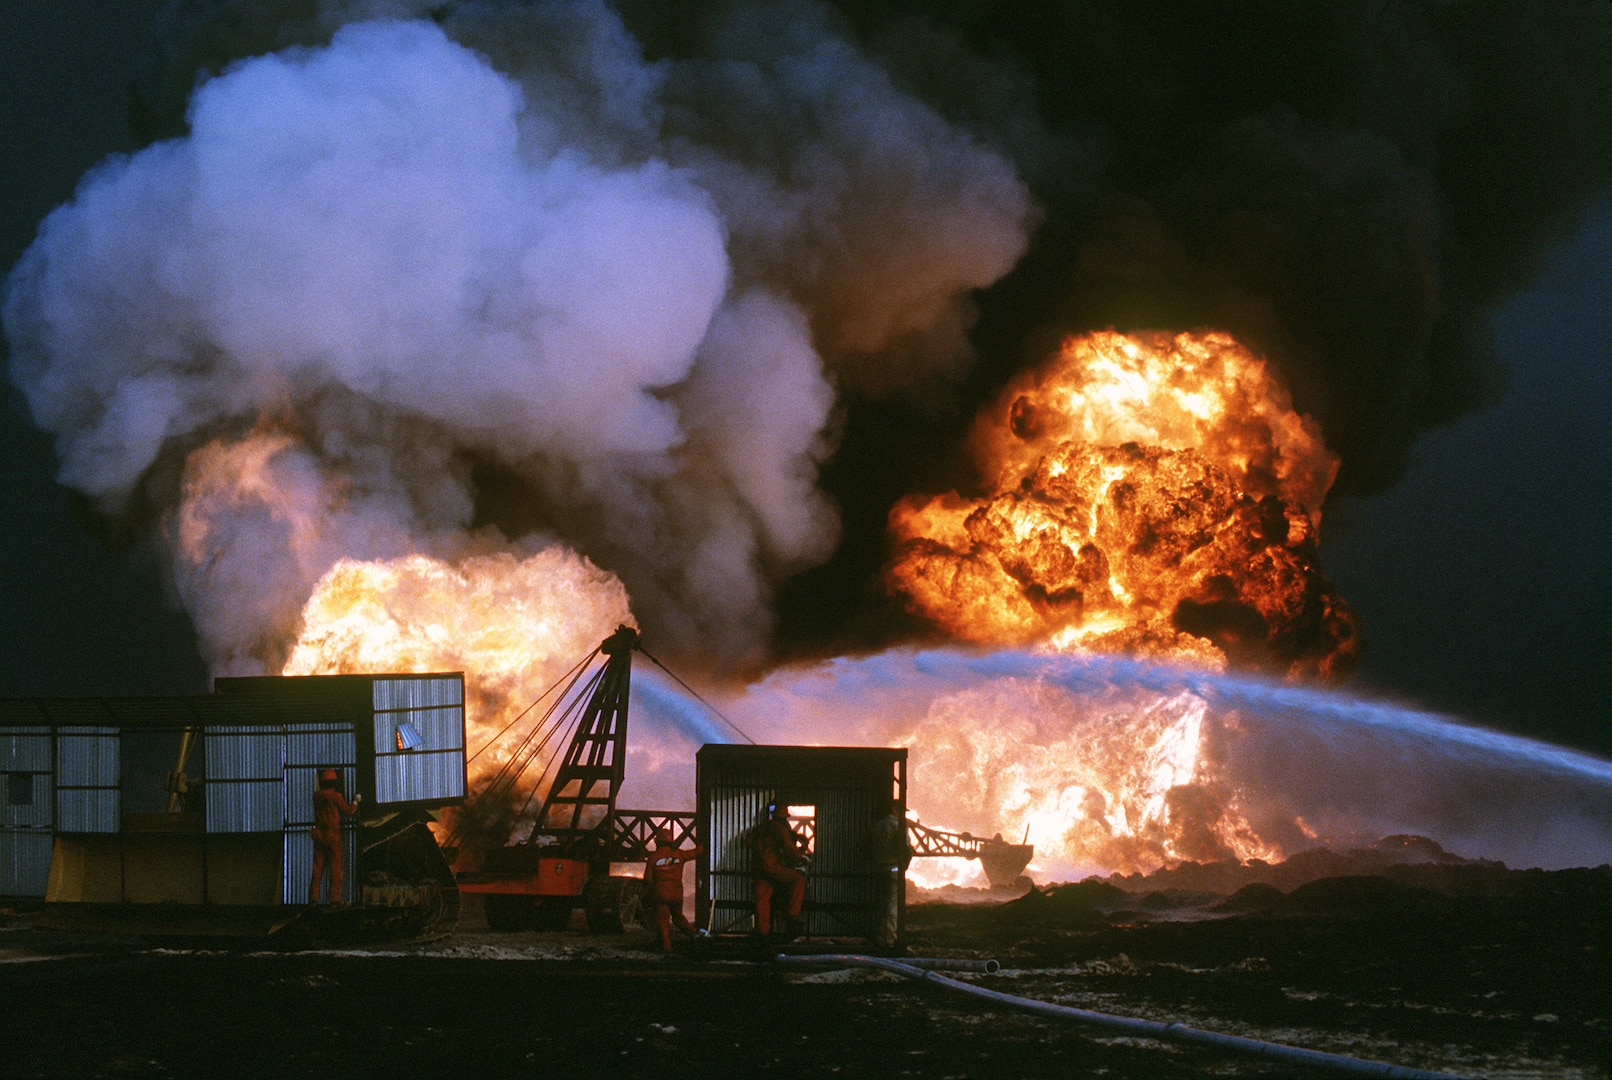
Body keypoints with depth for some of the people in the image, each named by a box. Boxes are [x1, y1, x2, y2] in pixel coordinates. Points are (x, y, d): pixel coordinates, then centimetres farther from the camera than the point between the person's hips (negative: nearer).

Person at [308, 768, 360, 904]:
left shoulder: (317, 796, 6)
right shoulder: (335, 796, -9)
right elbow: (349, 811, -3)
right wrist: (355, 801, 17)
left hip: (318, 833, 5)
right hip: (332, 834, -5)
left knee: (317, 868, 7)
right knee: (335, 868, -1)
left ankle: (313, 897, 3)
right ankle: (335, 897, -6)